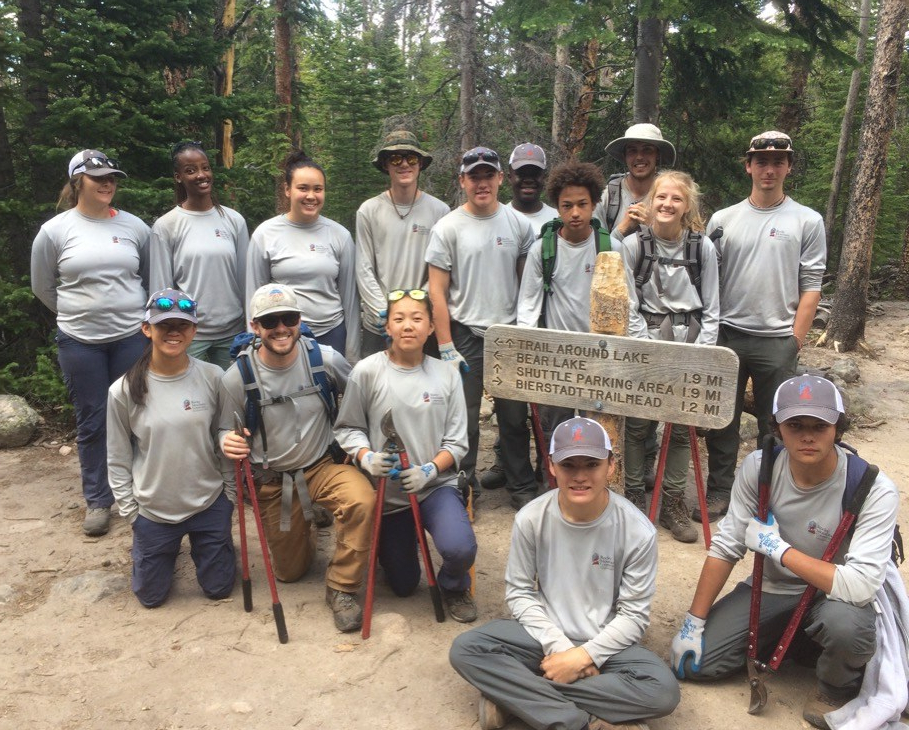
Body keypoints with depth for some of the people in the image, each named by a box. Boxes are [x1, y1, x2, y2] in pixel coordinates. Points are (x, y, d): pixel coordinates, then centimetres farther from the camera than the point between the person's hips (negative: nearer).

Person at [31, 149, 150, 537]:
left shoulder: (134, 227, 1)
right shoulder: (55, 231, -1)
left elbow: (153, 278, 13)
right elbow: (43, 287, 9)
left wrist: (138, 313, 9)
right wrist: (79, 314, 11)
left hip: (132, 337, 1)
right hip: (79, 342, 0)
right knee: (92, 421, 8)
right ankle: (97, 500, 22)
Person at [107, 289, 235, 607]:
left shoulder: (213, 378, -13)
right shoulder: (124, 390, -14)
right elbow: (117, 459, -3)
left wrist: (230, 493, 0)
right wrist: (129, 512, -1)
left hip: (209, 504, 0)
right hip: (152, 510, 0)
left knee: (218, 588, 16)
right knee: (150, 596, 17)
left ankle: (209, 543, 45)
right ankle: (168, 551, 47)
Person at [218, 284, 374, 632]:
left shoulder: (325, 359, -16)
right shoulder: (236, 377, -15)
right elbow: (226, 429, -2)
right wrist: (228, 442, -25)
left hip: (323, 465, -1)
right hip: (271, 479, 1)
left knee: (362, 500, -34)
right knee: (289, 571, 12)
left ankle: (341, 588, -10)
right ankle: (302, 535, 49)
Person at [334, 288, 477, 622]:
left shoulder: (446, 375, -5)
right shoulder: (367, 372, -10)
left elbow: (457, 441, -4)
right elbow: (347, 428, -2)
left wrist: (430, 469, -20)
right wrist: (366, 457, -21)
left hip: (436, 484, 0)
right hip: (387, 491, 0)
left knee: (460, 549, -29)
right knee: (403, 586, 13)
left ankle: (454, 587, 10)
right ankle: (391, 542, 49)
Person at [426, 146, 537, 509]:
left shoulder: (518, 224, 5)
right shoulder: (448, 228, -3)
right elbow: (437, 291, -4)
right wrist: (446, 347, -9)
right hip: (466, 336, -2)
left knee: (515, 417, 10)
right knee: (464, 420, 4)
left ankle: (522, 487, 25)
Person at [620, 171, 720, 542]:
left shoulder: (703, 247, 1)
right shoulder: (633, 244, -3)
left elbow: (711, 308, 5)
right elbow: (628, 307, -4)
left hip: (689, 340, 2)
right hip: (645, 337, -1)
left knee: (681, 427, 7)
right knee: (637, 423, 1)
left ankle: (673, 504, 21)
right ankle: (633, 497, 19)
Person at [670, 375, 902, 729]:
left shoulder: (874, 491, -26)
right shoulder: (758, 467, -16)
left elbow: (861, 586, -33)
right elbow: (725, 548, -9)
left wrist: (778, 548, -27)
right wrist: (694, 623, -8)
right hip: (772, 588, 4)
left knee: (845, 620, -39)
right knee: (689, 663, -4)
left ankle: (837, 690, -2)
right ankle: (782, 639, 21)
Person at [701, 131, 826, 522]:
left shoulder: (807, 221, 2)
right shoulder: (722, 220, 6)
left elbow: (811, 286, 0)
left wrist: (795, 342, -6)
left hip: (777, 339, -1)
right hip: (727, 335, 2)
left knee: (775, 424, 8)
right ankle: (719, 491, 20)